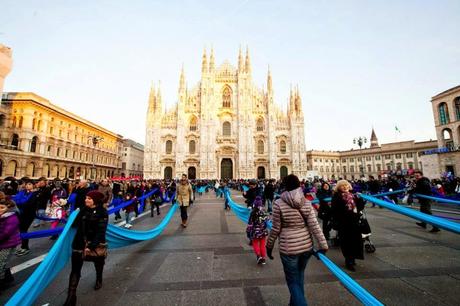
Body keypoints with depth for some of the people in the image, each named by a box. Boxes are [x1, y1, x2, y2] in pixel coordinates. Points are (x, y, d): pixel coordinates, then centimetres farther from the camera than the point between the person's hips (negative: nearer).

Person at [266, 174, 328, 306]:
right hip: (306, 246, 5)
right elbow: (314, 226, -8)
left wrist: (269, 245, 3)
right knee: (299, 276, 26)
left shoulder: (279, 203, -14)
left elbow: (276, 229, -10)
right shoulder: (307, 203, -4)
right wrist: (323, 245, -1)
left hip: (288, 248, -5)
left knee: (293, 281, 14)